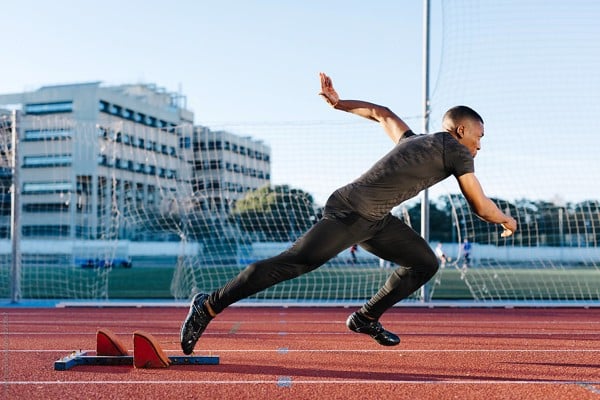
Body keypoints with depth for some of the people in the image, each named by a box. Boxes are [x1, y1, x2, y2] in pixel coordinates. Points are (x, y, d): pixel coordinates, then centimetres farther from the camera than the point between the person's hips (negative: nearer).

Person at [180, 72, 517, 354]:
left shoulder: (414, 141, 21)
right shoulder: (455, 151, -4)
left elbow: (381, 113, 34)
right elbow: (481, 206, -3)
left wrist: (338, 103, 39)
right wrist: (507, 220, 17)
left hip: (375, 221, 10)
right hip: (350, 212, -10)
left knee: (425, 263, 11)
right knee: (291, 263, -14)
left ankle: (367, 318, 18)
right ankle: (209, 306, -11)